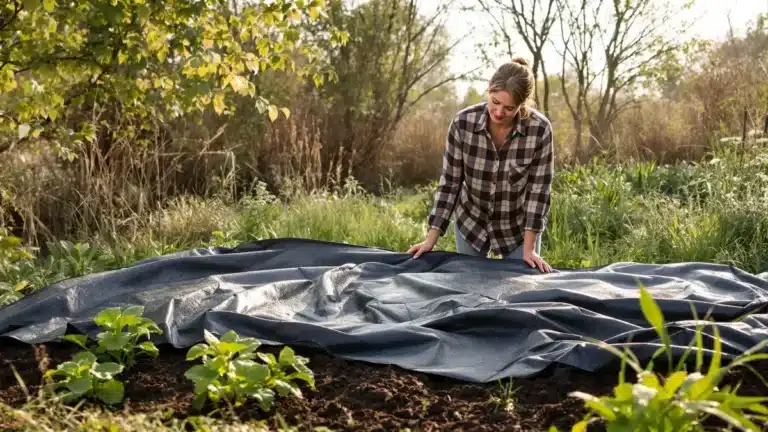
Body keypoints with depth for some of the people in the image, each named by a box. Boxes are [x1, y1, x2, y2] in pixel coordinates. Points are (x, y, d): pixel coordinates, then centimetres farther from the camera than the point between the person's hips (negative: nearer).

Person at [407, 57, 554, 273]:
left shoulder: (540, 129, -24)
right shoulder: (463, 122, -22)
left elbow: (539, 189, -18)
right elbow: (449, 182, -14)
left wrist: (528, 247, -20)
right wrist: (431, 238, -16)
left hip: (519, 227, -1)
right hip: (471, 223, 1)